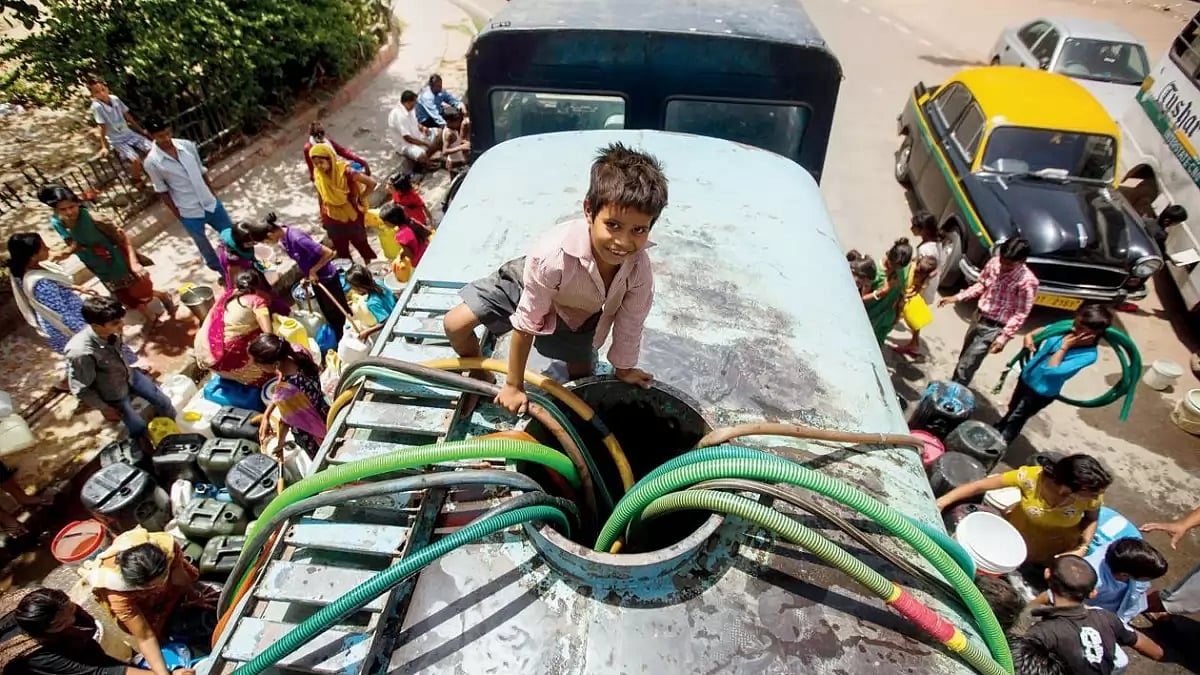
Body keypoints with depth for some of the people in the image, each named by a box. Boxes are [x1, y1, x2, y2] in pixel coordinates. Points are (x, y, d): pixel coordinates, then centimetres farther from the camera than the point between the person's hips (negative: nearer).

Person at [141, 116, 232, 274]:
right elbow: (162, 191, -5)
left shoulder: (187, 145, -4)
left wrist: (213, 196, 11)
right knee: (206, 249, 13)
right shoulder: (152, 162, -13)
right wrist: (178, 215, -4)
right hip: (190, 214, -3)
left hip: (210, 203, 3)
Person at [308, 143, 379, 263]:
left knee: (361, 245, 17)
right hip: (332, 220, 4)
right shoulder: (317, 175, -10)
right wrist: (321, 214, 13)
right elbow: (320, 195, 7)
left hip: (352, 217, -4)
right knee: (341, 252, 17)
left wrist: (360, 199, -15)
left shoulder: (345, 171, -26)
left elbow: (372, 183, -25)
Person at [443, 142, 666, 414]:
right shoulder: (553, 255, -45)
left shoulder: (640, 268, -35)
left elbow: (630, 324, -15)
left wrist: (624, 368, 2)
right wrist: (514, 385, -21)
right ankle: (481, 376, 17)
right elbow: (526, 324, -33)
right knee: (455, 324, -13)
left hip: (582, 312, 3)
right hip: (528, 285, -3)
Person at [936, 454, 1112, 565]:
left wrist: (1082, 548, -21)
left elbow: (1092, 519, -7)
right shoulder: (1030, 477, -37)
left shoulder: (1091, 496, -31)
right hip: (1018, 531, -1)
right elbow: (980, 485, -31)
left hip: (1057, 549, 1)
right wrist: (942, 501, -36)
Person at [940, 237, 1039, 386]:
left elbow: (1020, 314, -20)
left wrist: (1004, 337, -24)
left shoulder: (1027, 281, -25)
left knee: (966, 365, -5)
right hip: (978, 317, 7)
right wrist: (957, 297, 1)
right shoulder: (994, 262, -7)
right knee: (964, 358, 24)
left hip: (994, 328, -7)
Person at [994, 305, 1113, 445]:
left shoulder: (1088, 354, -30)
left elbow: (1052, 371, -35)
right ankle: (995, 433, 51)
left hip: (1041, 393, -6)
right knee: (1012, 410, 29)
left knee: (1015, 419, 13)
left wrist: (1064, 347, -32)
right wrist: (1029, 336, -14)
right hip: (1026, 377, 6)